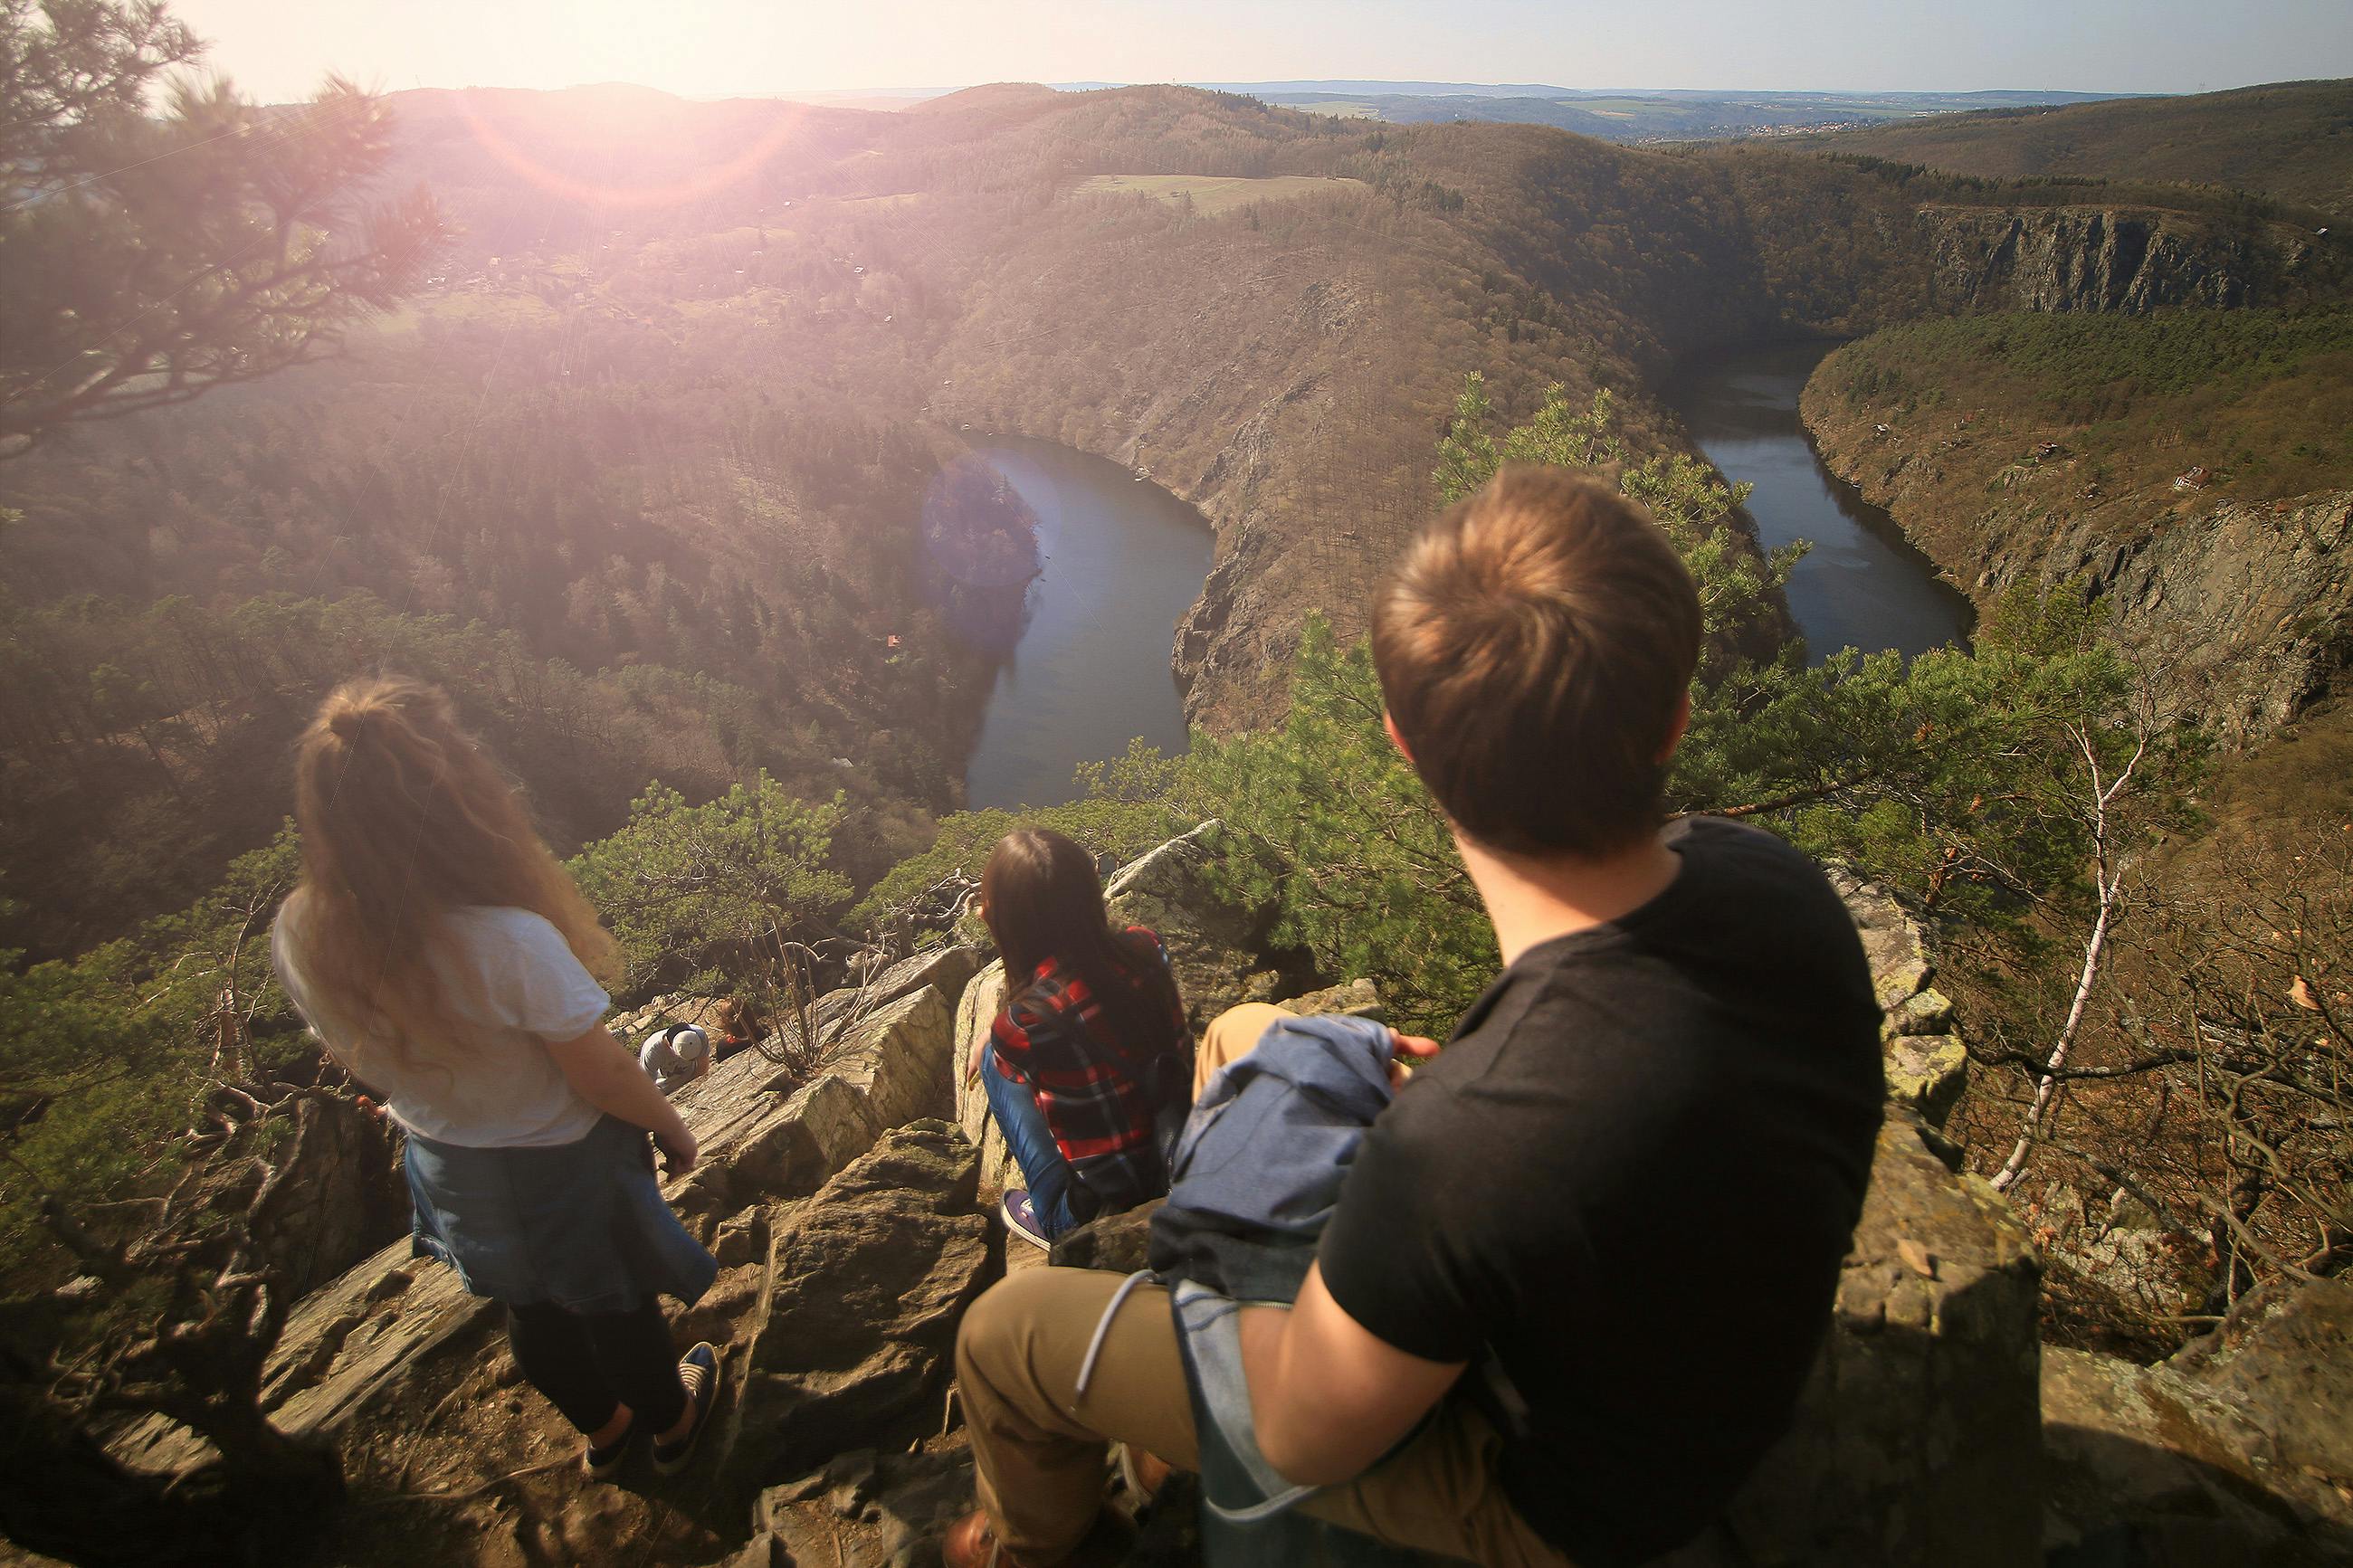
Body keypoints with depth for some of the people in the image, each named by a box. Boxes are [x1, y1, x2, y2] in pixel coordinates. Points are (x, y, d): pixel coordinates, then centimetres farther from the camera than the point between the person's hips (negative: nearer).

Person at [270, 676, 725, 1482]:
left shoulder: (299, 935, -21)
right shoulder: (509, 942, -39)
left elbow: (361, 1062, -2)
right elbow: (602, 1074, -25)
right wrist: (673, 1128, -6)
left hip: (447, 1165, 5)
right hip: (559, 1160, -5)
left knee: (532, 1310, 30)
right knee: (616, 1302, 24)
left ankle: (602, 1427, 58)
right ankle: (672, 1422, 53)